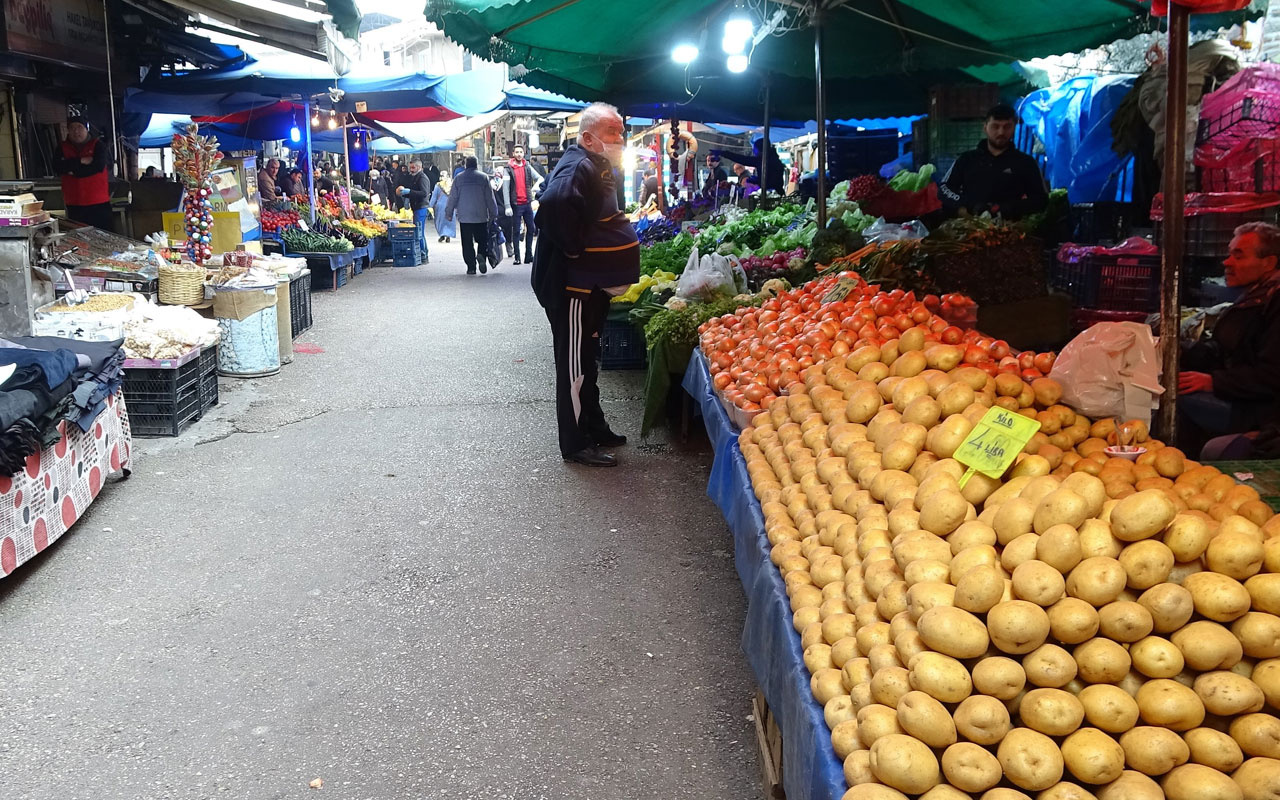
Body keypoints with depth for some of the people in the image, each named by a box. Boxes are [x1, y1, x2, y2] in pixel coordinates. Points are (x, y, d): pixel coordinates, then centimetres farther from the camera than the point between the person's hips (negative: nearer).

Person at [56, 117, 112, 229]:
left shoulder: (98, 145, 3)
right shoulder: (63, 147, 12)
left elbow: (99, 165, -13)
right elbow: (59, 167, -4)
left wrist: (74, 171, -8)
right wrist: (80, 161, -12)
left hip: (99, 204, -3)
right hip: (74, 205, 3)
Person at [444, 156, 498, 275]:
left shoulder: (458, 178, 4)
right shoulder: (484, 177, 0)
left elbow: (452, 197, 6)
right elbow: (490, 197, 2)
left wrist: (448, 213, 14)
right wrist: (493, 213, 10)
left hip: (464, 217, 1)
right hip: (481, 216, -1)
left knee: (467, 243, 4)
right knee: (482, 240, 5)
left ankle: (471, 267, 1)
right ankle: (482, 257, -22)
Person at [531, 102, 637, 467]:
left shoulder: (596, 166, 13)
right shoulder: (578, 167, -20)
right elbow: (554, 204, -40)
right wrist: (575, 250, -28)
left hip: (592, 284, 10)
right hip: (572, 286, -10)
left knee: (586, 359, 19)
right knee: (575, 363, -2)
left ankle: (594, 427, 32)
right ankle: (576, 444, 7)